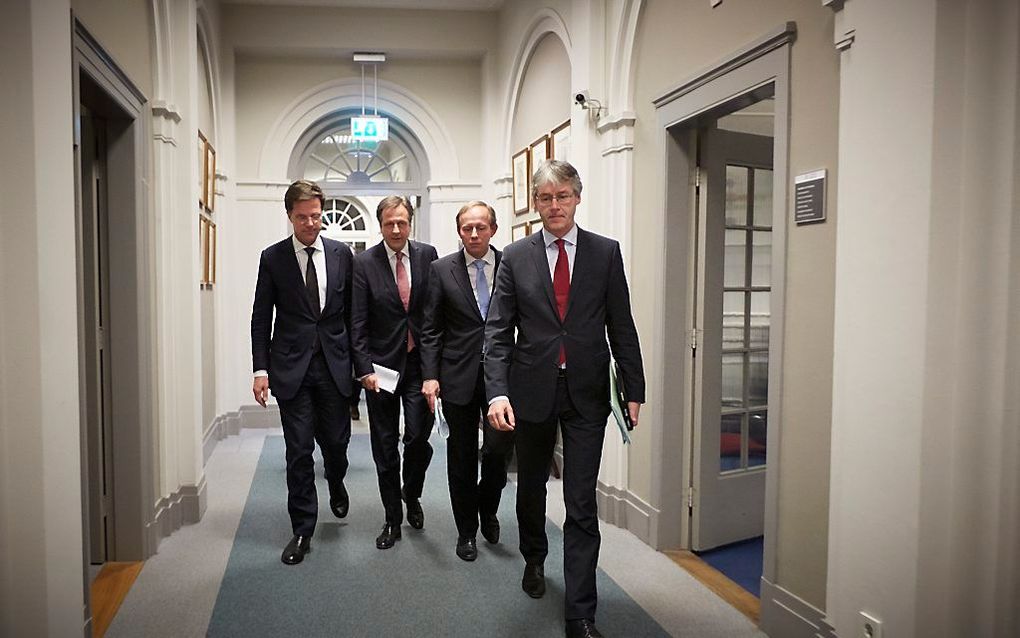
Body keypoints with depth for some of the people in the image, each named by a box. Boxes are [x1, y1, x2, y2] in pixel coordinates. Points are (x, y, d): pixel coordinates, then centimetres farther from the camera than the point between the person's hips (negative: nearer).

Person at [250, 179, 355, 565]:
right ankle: (302, 531, 16)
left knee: (336, 441, 9)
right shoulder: (273, 258, 1)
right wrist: (261, 368, -5)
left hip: (334, 364, 1)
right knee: (299, 451, 2)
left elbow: (351, 312, 8)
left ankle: (336, 484, 44)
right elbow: (261, 318, 2)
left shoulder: (341, 254, 4)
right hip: (292, 367, -1)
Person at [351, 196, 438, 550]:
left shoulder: (427, 255, 1)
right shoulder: (364, 263, -4)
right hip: (382, 365, 0)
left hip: (419, 362, 1)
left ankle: (411, 494, 27)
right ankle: (393, 519, 23)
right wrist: (365, 369, -12)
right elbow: (357, 322, -5)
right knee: (385, 447, 7)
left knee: (418, 436, -4)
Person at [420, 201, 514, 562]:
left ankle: (487, 508, 26)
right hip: (458, 376, 0)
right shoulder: (442, 269, 2)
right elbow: (431, 329, 2)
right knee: (462, 456, 8)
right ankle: (467, 530, 27)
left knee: (500, 445, -6)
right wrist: (430, 376, -6)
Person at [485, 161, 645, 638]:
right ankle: (534, 559, 48)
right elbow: (498, 329, -4)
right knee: (531, 487, 21)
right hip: (532, 389, 2)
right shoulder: (515, 256, 0)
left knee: (582, 506, -1)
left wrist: (634, 390, -1)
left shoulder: (606, 253, 0)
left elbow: (621, 326, 2)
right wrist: (497, 392, -15)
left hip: (587, 393, -1)